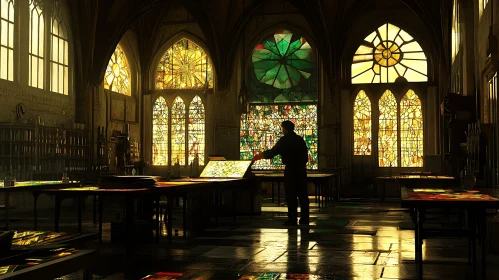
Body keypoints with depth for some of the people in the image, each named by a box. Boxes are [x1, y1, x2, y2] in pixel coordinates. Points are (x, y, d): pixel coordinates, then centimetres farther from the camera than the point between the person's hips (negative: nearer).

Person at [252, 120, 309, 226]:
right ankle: (305, 218, 10)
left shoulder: (284, 140, -7)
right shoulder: (300, 139, 12)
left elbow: (272, 152, -8)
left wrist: (259, 156, 4)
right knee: (303, 194, 8)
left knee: (291, 195, -2)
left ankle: (292, 219, -2)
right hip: (302, 169, 6)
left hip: (291, 170, -6)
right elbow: (306, 155, 14)